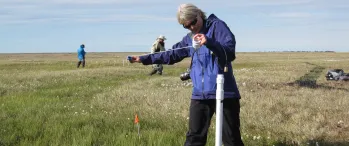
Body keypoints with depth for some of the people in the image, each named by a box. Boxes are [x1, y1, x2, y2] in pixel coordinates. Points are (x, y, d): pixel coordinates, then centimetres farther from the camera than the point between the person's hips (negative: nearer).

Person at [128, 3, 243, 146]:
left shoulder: (217, 26, -4)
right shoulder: (189, 38, 16)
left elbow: (230, 53, -15)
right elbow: (172, 54, 23)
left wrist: (209, 43, -31)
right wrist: (144, 59, 19)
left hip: (224, 92, -6)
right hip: (200, 94, 6)